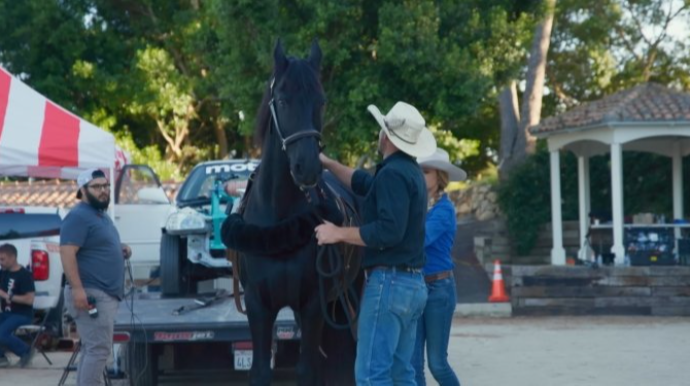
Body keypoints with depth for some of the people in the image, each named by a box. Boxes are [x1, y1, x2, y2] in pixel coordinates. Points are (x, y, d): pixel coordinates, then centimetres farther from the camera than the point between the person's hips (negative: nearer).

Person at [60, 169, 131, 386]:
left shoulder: (101, 215, 19)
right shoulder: (78, 217, -13)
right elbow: (67, 253, -22)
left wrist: (120, 251, 12)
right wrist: (77, 289, -29)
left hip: (105, 294, 10)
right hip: (91, 294, -10)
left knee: (92, 349, 12)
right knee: (99, 349, -13)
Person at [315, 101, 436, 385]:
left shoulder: (393, 173, -16)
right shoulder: (410, 171, 15)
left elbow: (388, 231, -24)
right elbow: (364, 183, 32)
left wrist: (339, 233, -16)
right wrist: (326, 162, 34)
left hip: (389, 282, -10)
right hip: (413, 284, 10)